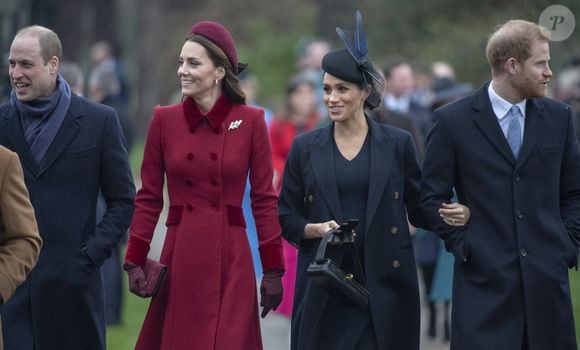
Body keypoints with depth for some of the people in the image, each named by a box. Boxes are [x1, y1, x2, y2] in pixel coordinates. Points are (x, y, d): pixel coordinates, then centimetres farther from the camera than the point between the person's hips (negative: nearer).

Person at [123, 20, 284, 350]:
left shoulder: (251, 121, -1)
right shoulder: (165, 120, 3)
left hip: (231, 259, -1)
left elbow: (264, 198, 1)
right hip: (180, 258, 2)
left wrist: (273, 270, -1)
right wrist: (135, 261, -1)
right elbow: (149, 197, 6)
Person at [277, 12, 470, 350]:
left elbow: (420, 208, 8)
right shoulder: (305, 147, 7)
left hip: (385, 281, -1)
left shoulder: (398, 143, 4)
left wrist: (457, 215, -11)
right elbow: (287, 217, 10)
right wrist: (316, 229, -10)